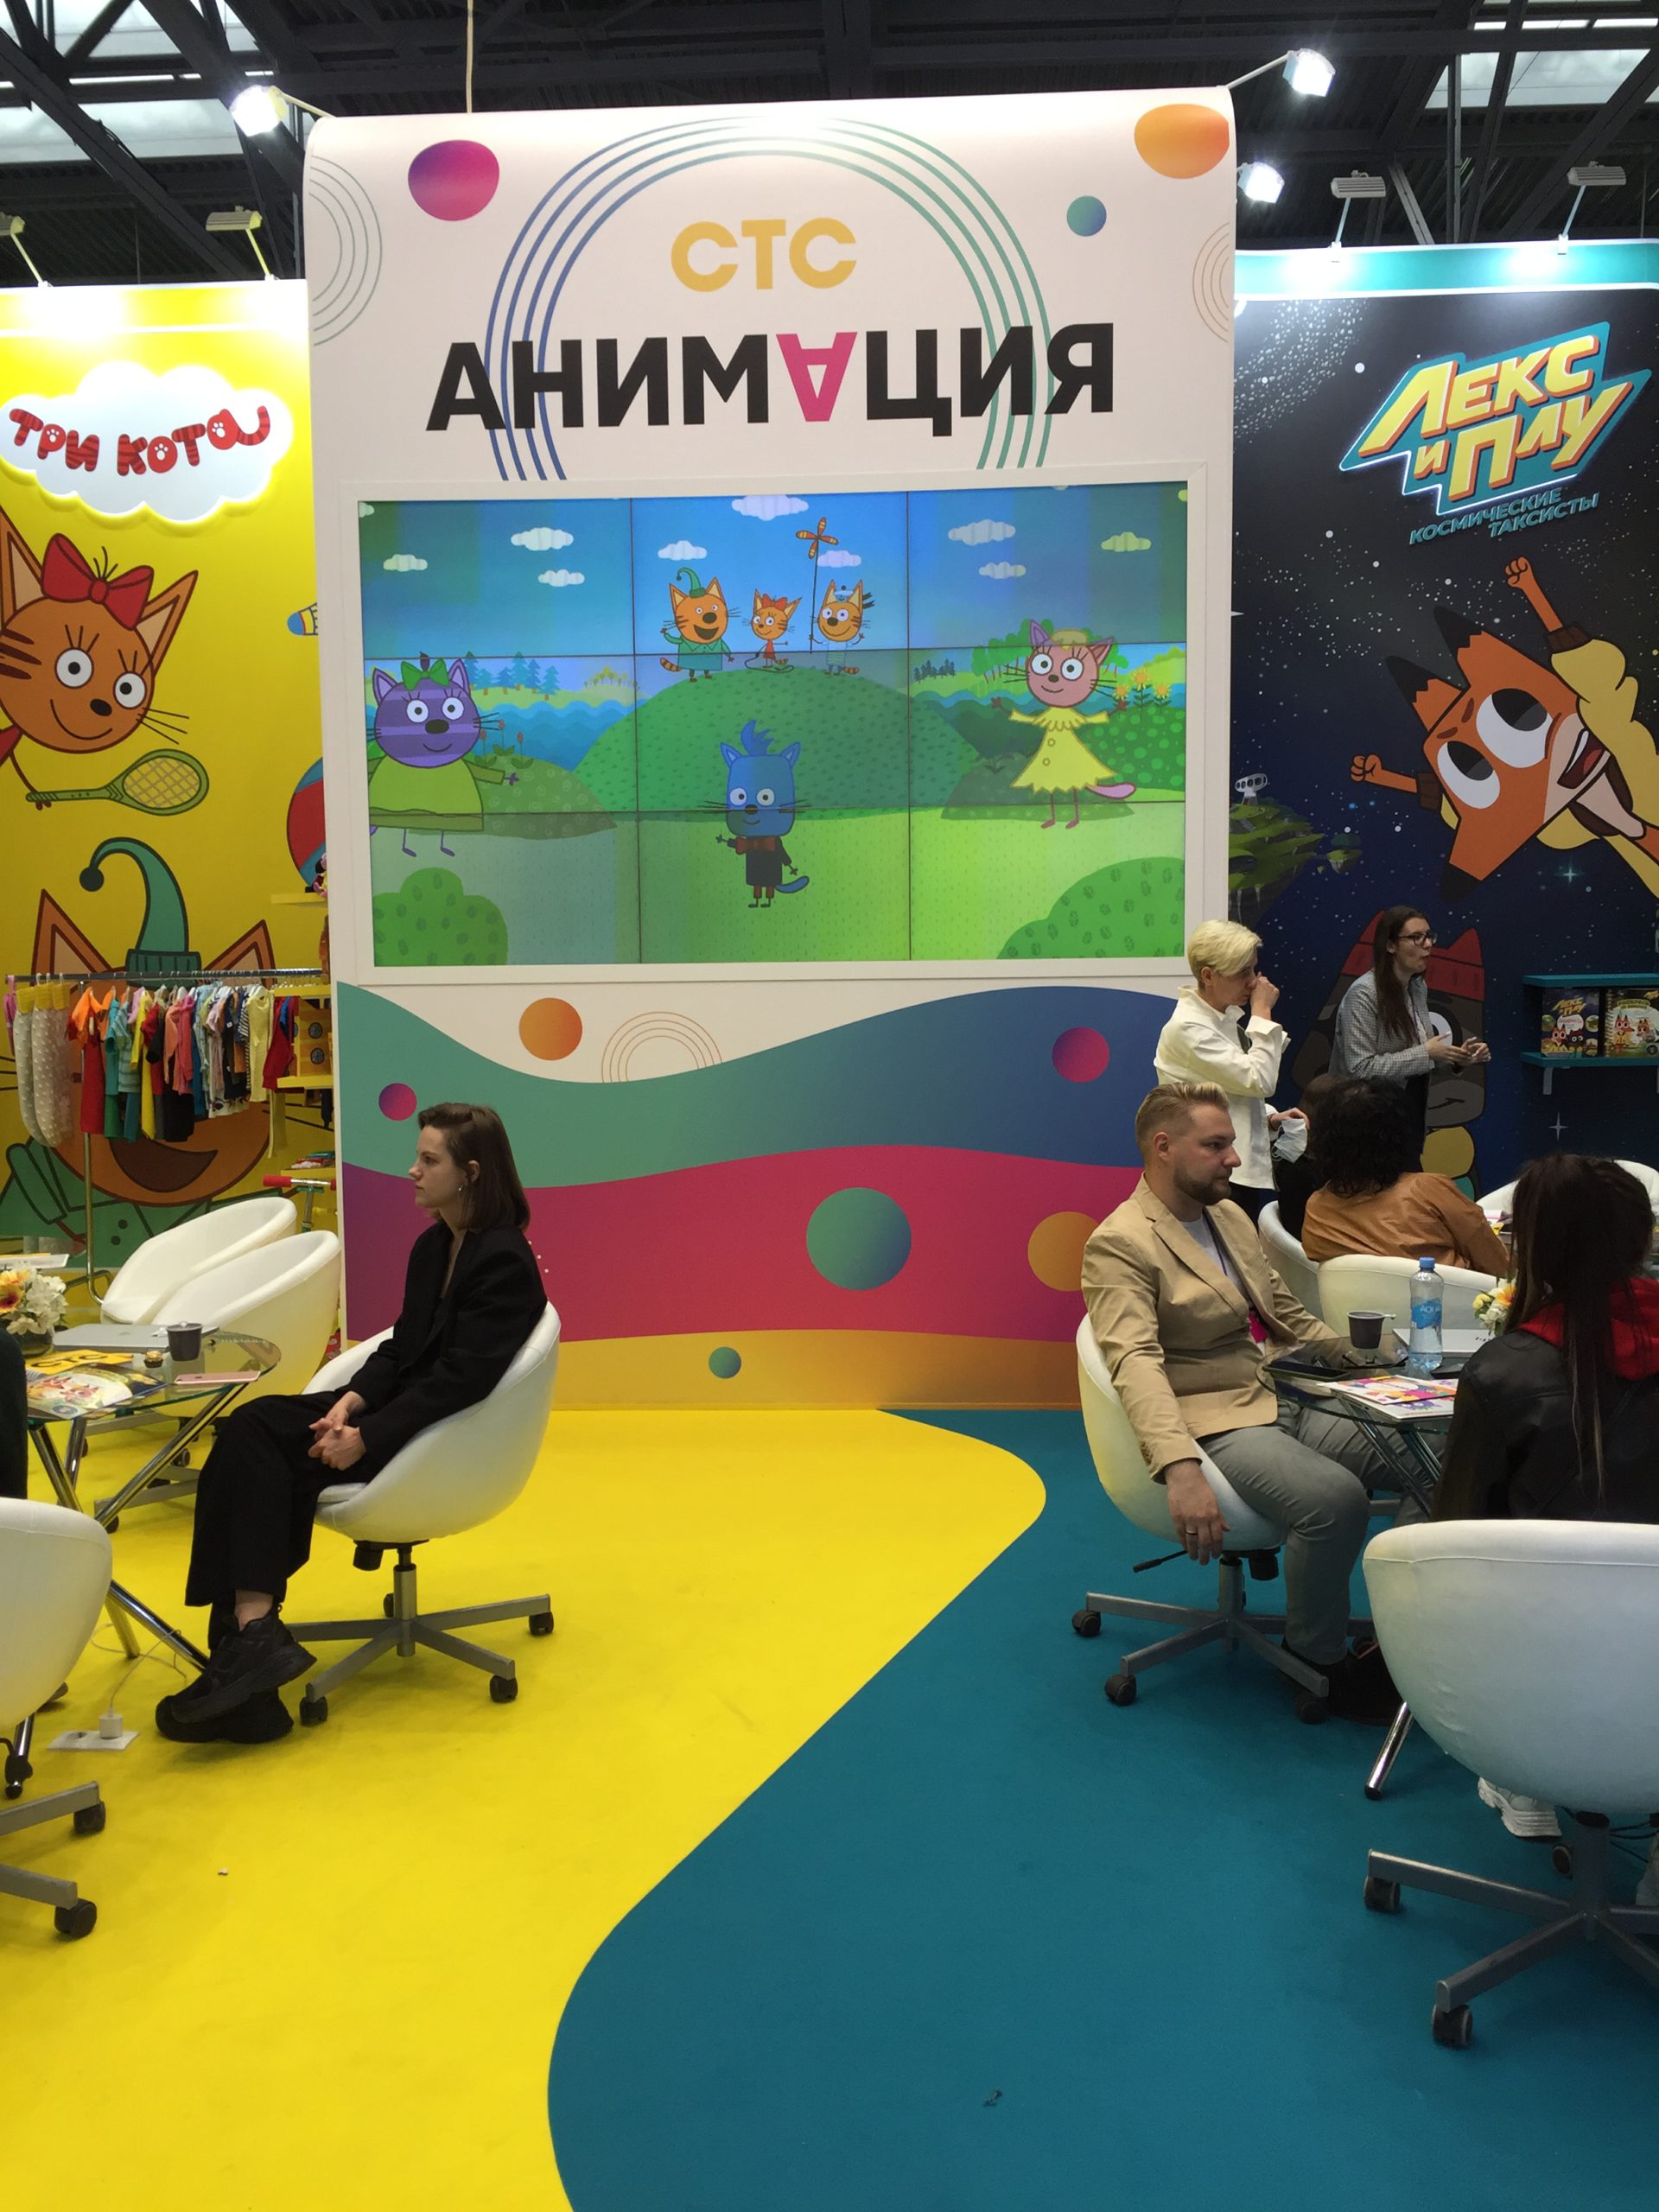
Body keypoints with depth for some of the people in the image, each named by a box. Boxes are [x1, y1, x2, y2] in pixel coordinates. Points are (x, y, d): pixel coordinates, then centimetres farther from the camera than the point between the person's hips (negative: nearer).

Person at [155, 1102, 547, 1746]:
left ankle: (250, 1633, -13)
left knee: (259, 1454, -18)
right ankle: (249, 1632, -23)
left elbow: (459, 1381, -22)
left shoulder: (504, 1263, -16)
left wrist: (366, 1437, -25)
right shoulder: (432, 1246, 12)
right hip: (403, 1407, 9)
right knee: (252, 1428, -14)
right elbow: (401, 1347, 12)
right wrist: (351, 1401, -7)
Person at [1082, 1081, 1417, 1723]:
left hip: (1283, 1405, 8)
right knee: (1335, 1496, -30)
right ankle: (1320, 1659, -6)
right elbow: (1137, 1363, -26)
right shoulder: (1119, 1246, -12)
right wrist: (1180, 1470, -39)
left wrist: (1360, 1358, 9)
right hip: (1215, 1426, -8)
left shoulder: (1230, 1216, 14)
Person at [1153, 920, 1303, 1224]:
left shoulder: (1225, 1018, 13)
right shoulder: (1187, 1029, -16)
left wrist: (1271, 1119, 5)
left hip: (1247, 1171, 9)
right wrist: (1262, 1013, -12)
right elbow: (1259, 1080, -20)